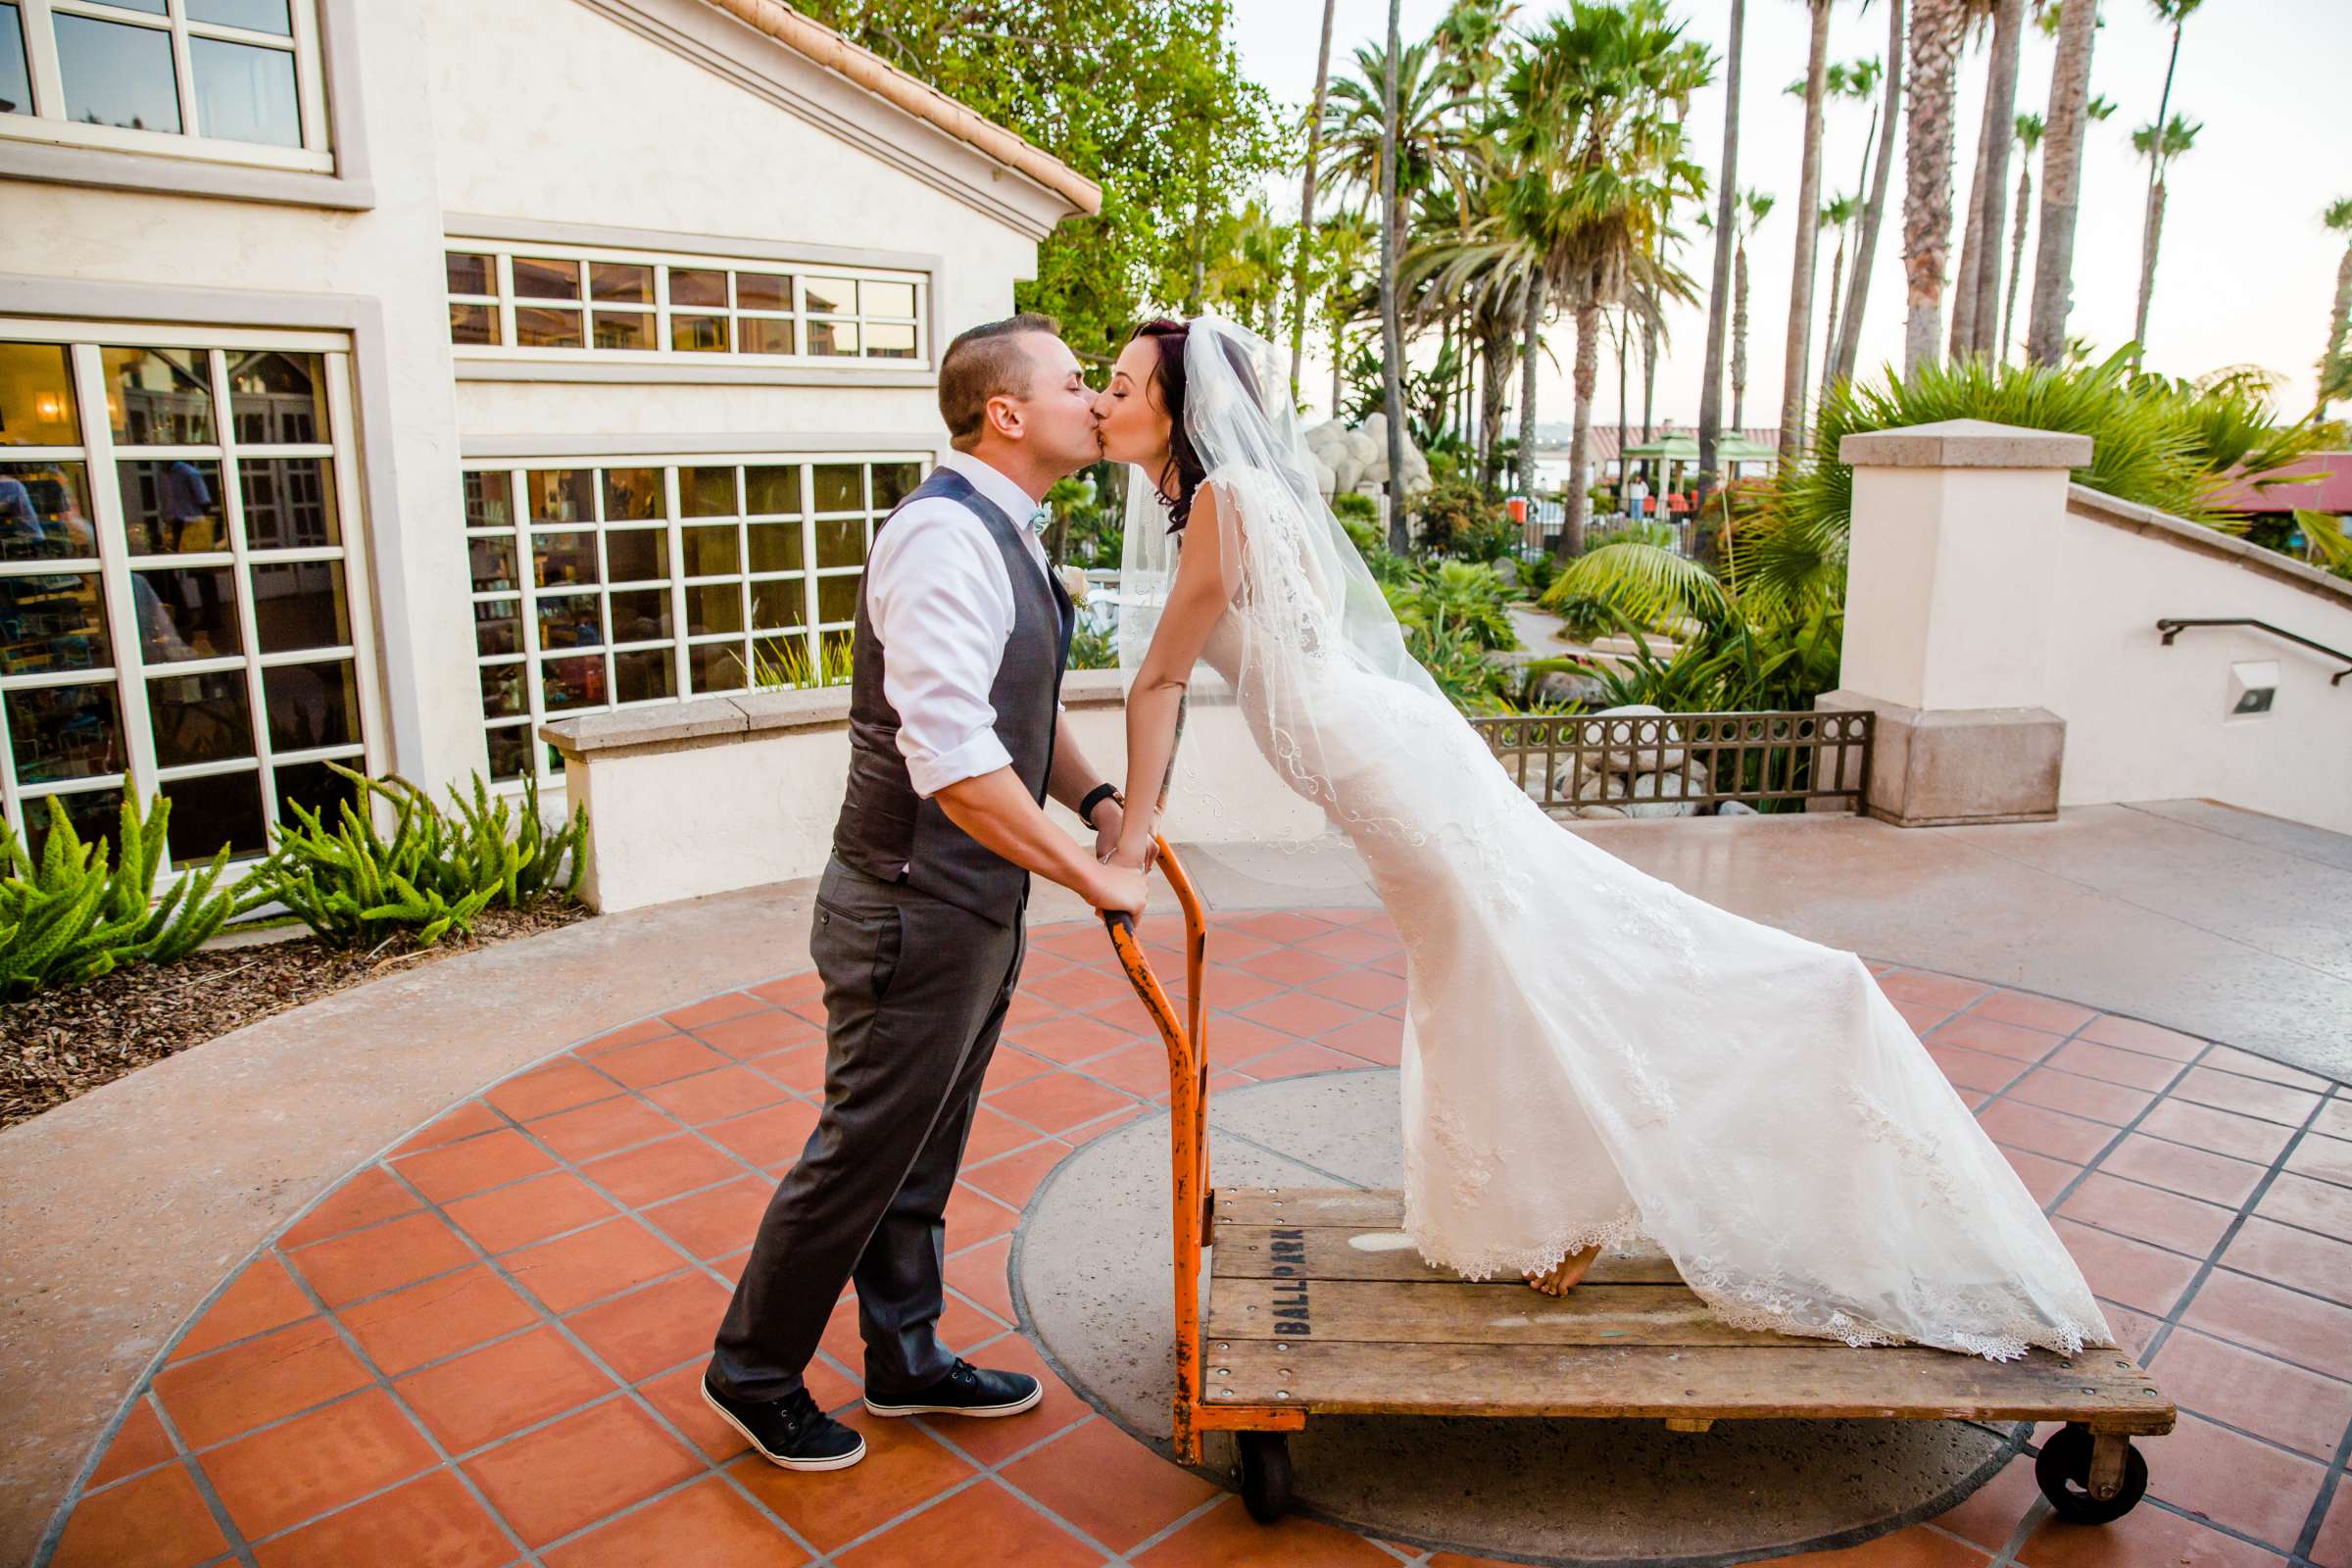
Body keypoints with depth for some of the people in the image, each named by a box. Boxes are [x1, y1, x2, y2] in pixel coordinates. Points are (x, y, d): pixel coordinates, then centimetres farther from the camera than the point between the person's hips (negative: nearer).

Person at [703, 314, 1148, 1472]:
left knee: (928, 1150, 21)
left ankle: (905, 1358, 39)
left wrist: (1095, 795, 5)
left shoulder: (1006, 536, 11)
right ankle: (754, 1373, 29)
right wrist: (1089, 876, -24)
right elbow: (951, 757, -32)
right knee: (865, 1151, 6)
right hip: (917, 912, -10)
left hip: (979, 905, 10)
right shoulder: (944, 536, -22)